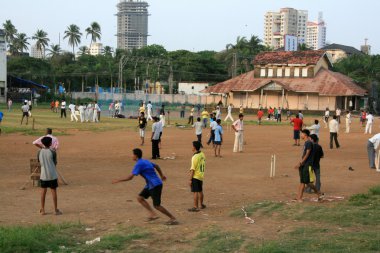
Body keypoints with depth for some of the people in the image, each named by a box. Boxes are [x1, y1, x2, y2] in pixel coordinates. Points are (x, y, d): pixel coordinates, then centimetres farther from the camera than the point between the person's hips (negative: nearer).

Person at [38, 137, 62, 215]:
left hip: (43, 175, 3)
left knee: (43, 191, 10)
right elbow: (55, 163, 0)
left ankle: (42, 210, 13)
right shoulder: (52, 152, -10)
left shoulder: (39, 152, -1)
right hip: (52, 175, -3)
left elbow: (39, 161, 13)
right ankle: (56, 210, 9)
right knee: (54, 191, 4)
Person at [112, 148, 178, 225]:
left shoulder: (139, 164, -16)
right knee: (140, 198, 8)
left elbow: (130, 177, -20)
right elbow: (156, 166, 28)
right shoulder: (144, 161, 13)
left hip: (155, 185, -10)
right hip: (150, 185, 10)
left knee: (156, 205, -7)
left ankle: (173, 219, 1)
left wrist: (118, 180, -10)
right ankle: (153, 214, 6)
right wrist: (161, 175, 40)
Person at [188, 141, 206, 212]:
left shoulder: (195, 157, -19)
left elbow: (193, 169, -18)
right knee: (200, 191, 20)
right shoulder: (202, 154, 4)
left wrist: (190, 179, -14)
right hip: (201, 176, 8)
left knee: (195, 192, -5)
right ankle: (201, 204, 33)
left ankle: (195, 207, -3)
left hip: (195, 176, -8)